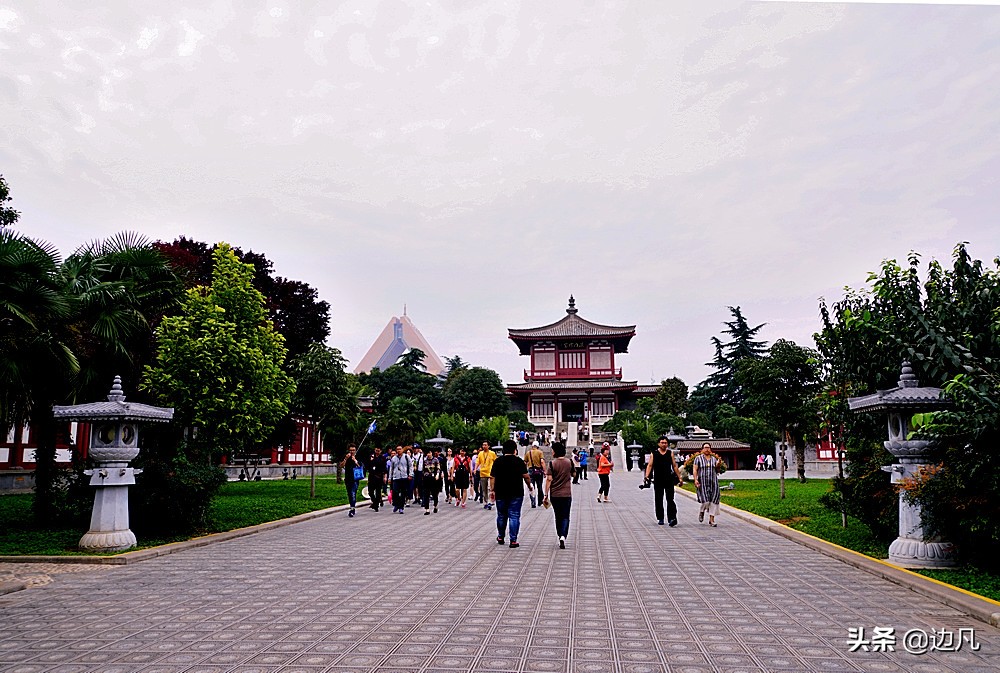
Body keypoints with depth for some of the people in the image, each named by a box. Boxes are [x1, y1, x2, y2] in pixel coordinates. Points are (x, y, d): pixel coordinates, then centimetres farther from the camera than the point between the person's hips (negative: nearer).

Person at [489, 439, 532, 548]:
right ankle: (513, 541, -3)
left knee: (501, 516, 17)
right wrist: (530, 487, 7)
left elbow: (492, 477, 0)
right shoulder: (519, 461, -5)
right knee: (514, 516, 0)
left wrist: (492, 490, 4)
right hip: (516, 494, -3)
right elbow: (526, 476, -7)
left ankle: (500, 537, 29)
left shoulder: (497, 461, 2)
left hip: (500, 493, 3)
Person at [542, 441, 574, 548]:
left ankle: (560, 537, 21)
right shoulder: (569, 462, -2)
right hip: (567, 494, 1)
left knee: (558, 517, 14)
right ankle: (563, 536, -17)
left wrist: (546, 495, -8)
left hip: (554, 495, 0)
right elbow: (573, 475, 15)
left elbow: (549, 480, -12)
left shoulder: (552, 463, -9)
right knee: (565, 517, 2)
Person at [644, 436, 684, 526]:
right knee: (658, 501, 7)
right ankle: (660, 518, 18)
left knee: (670, 500, -10)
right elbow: (649, 465, 3)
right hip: (658, 481, 1)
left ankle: (672, 519, -16)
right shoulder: (654, 454, 6)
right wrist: (647, 476, -10)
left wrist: (679, 478, 11)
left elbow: (675, 466, 13)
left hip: (669, 480, -1)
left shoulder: (670, 453, 9)